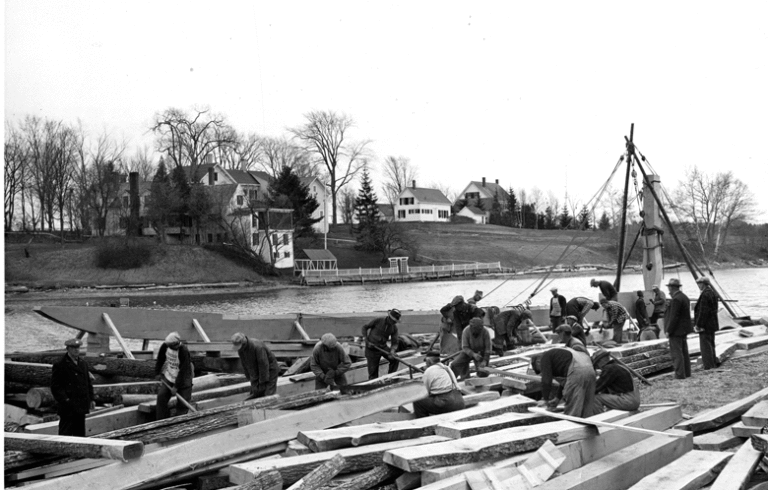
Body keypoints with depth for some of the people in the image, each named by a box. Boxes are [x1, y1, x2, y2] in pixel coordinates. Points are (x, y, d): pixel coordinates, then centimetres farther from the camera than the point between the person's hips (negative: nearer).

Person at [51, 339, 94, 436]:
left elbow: (88, 382, 21)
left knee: (80, 433, 12)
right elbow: (55, 386, -9)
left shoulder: (83, 364, 15)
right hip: (68, 408, -7)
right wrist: (64, 400, -18)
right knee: (65, 434, -5)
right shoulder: (59, 365, -6)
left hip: (81, 407, 7)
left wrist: (91, 399, 12)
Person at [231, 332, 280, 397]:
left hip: (270, 371, -7)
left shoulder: (257, 346, -31)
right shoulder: (240, 349, -8)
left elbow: (264, 365, -27)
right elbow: (245, 365, 2)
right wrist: (250, 378, 0)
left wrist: (262, 382, -22)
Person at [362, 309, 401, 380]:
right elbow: (364, 327, -3)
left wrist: (392, 350, -23)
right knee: (373, 370, -3)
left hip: (383, 347, 4)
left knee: (395, 359, -14)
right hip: (372, 348, -4)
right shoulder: (378, 321, -15)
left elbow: (394, 343, -2)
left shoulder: (394, 328, -4)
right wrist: (365, 339, -14)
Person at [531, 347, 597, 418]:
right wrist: (558, 398, 44)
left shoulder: (545, 357, 10)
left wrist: (545, 399, 7)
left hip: (577, 371, -9)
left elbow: (546, 380, -1)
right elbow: (563, 380, 41)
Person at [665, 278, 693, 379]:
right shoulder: (685, 297, 12)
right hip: (684, 330, 10)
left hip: (676, 330, -10)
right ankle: (687, 373, 21)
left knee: (676, 354, -6)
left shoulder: (676, 300, -19)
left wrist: (668, 331, -17)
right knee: (684, 352, 15)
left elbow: (674, 317, -21)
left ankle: (680, 375, -7)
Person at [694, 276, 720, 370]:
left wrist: (698, 325, -18)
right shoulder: (712, 293, 11)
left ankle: (709, 366, -4)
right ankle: (714, 364, 24)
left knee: (705, 346, -5)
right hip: (712, 324, 10)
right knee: (711, 345, 17)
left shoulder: (705, 295, -20)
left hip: (705, 325, -10)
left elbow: (703, 312, -22)